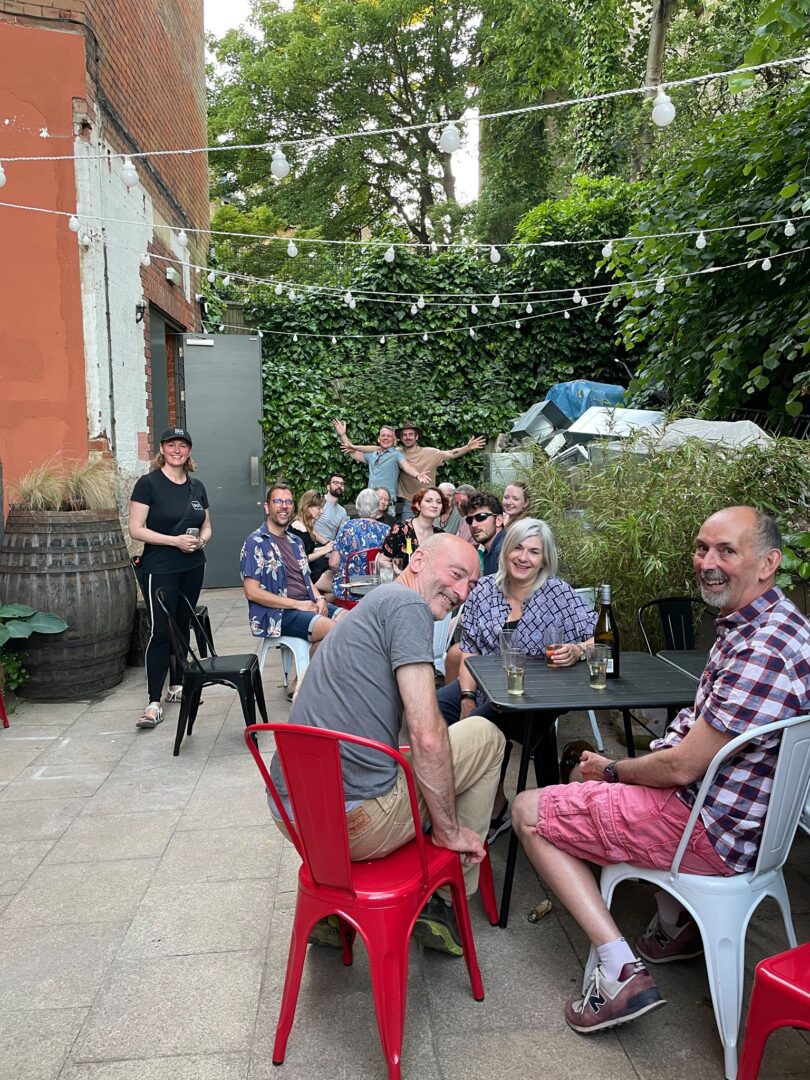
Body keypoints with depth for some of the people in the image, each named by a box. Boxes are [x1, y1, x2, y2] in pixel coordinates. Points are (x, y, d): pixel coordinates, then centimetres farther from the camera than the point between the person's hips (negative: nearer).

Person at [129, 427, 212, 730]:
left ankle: (177, 686, 27)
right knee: (160, 631, -7)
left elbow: (206, 526, 17)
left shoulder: (196, 486, 9)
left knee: (182, 627, 13)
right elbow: (136, 529, -12)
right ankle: (154, 702, -2)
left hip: (193, 569, 6)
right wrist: (175, 540, -20)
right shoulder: (148, 483, -8)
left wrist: (201, 540, -6)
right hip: (159, 570, -5)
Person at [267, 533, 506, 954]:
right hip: (356, 819, -9)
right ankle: (446, 899, 16)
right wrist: (449, 829, -5)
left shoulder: (370, 605, 19)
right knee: (485, 735, 9)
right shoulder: (408, 604, -9)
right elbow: (427, 736, -18)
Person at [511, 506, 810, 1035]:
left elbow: (682, 767, -24)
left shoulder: (763, 650, -28)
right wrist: (614, 767, 9)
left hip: (711, 830, -10)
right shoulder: (750, 624, 5)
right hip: (725, 801, 10)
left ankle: (622, 972, -6)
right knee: (590, 779, 32)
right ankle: (674, 925, 26)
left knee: (529, 812, -2)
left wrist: (612, 769, -6)